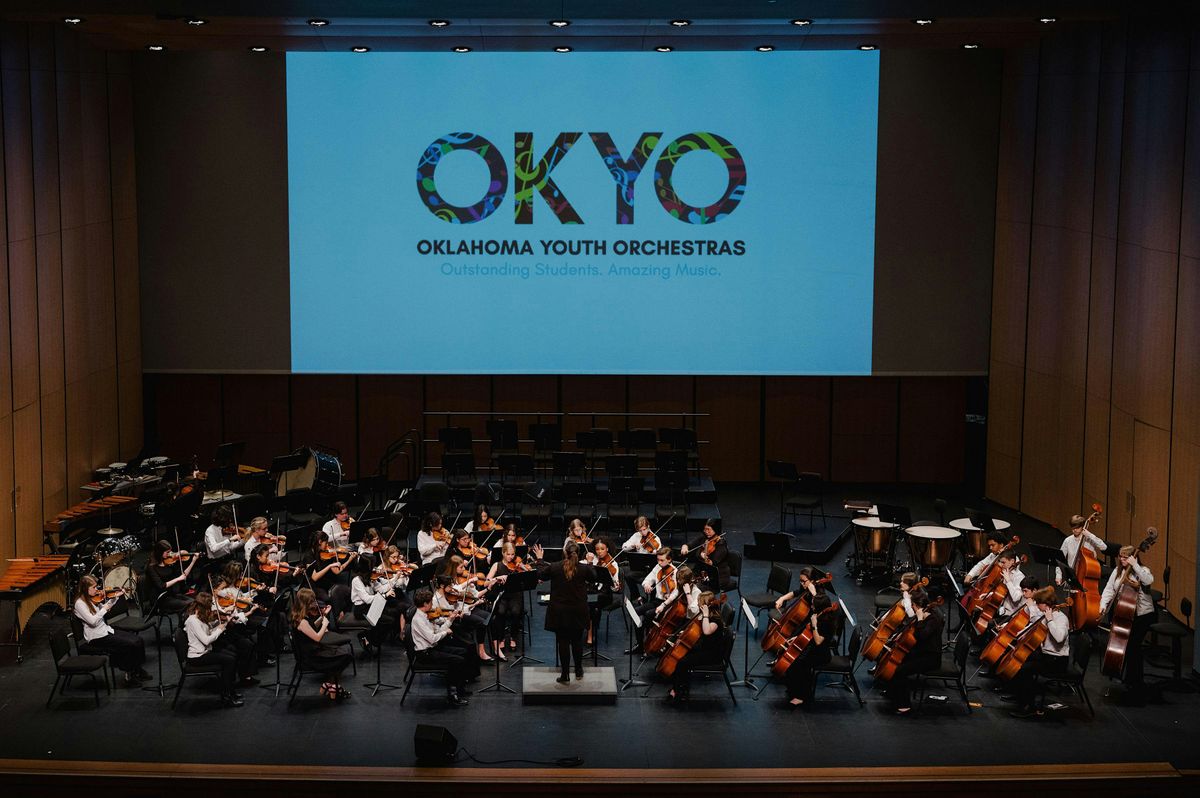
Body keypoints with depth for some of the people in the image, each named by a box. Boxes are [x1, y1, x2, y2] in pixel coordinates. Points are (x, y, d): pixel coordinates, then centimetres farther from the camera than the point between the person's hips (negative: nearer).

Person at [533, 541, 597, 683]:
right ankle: (579, 671, 28)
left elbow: (541, 574, 6)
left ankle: (565, 675, 9)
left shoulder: (554, 567, -14)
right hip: (578, 611, 1)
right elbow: (593, 579, 8)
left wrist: (540, 559, 20)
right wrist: (590, 563, 20)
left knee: (563, 641, 6)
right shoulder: (584, 568, -12)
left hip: (559, 611, -1)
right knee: (577, 640, 17)